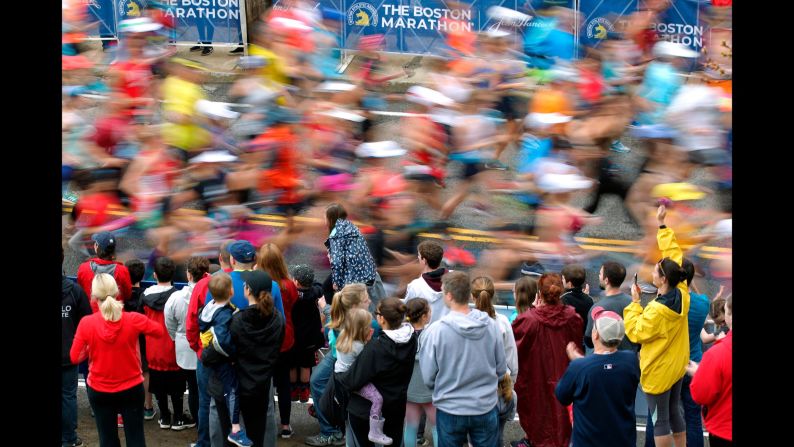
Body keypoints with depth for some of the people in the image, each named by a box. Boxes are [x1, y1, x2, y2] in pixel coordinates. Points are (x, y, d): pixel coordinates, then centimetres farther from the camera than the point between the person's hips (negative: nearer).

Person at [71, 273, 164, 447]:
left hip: (99, 390, 0)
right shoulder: (133, 319, -16)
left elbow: (75, 357, -9)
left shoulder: (86, 323, -17)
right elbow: (159, 330, 1)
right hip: (132, 388, 0)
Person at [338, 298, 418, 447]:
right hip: (397, 406, 5)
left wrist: (337, 379, -1)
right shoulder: (411, 339, -13)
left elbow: (355, 378, -22)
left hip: (367, 409, -5)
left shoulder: (376, 347, -29)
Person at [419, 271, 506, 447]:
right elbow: (501, 369, 2)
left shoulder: (435, 331, -18)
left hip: (450, 410, -2)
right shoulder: (492, 326, -9)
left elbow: (428, 378, -9)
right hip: (486, 408, 2)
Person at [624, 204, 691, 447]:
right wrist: (662, 226, 4)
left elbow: (635, 333, -17)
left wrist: (635, 303, -14)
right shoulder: (682, 294, -7)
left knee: (660, 419, 3)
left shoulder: (657, 310, -28)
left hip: (659, 371, -8)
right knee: (674, 411, 20)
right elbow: (674, 254, 1)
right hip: (677, 366, 8)